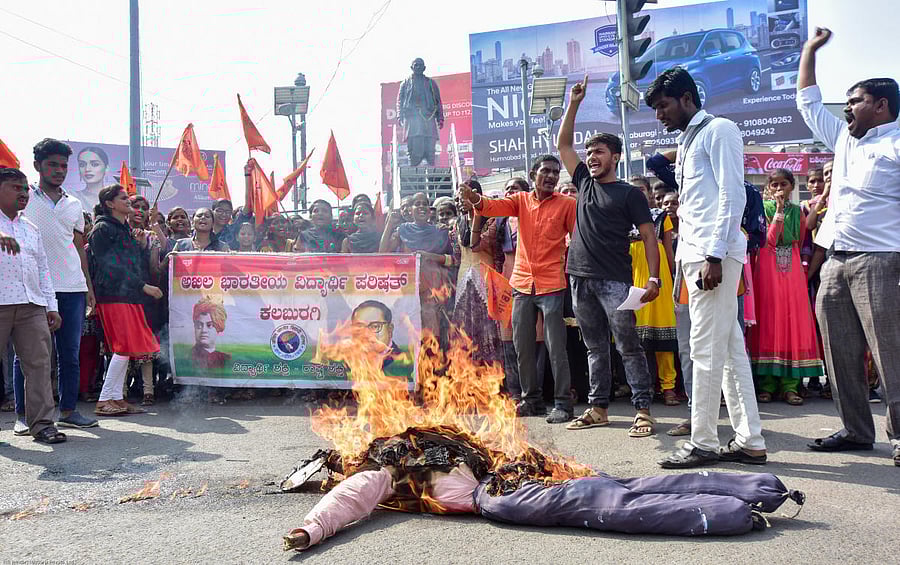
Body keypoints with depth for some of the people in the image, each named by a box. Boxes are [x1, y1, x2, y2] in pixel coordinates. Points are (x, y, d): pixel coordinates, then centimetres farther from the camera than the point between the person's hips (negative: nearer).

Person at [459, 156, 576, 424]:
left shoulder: (567, 203, 1)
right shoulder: (521, 200, 9)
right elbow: (494, 206, -6)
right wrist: (474, 199, -27)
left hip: (552, 284, -4)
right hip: (522, 284, 4)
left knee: (556, 348, -4)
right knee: (522, 346, 10)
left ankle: (563, 404, 5)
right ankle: (532, 399, 22)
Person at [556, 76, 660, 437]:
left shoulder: (629, 194, 3)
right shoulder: (585, 183, 17)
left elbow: (648, 236, -2)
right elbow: (564, 145, 22)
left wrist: (654, 277, -14)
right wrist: (573, 104, 15)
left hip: (614, 281, -5)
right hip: (581, 278, 5)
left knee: (628, 346, -5)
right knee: (595, 347, 10)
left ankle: (642, 409, -2)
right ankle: (598, 408, 16)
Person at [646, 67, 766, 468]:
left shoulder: (719, 130, -2)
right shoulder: (686, 142, 25)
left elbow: (733, 196, -12)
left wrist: (715, 256, -19)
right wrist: (686, 256, 14)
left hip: (714, 254, -9)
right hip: (694, 254, 9)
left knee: (707, 350, -6)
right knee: (730, 349, 9)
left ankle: (703, 443, 1)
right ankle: (750, 442, 14)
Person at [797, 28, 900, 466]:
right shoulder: (843, 139, 21)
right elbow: (807, 102, 28)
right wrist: (810, 49, 28)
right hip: (835, 263, 8)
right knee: (841, 354, 9)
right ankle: (856, 430, 18)